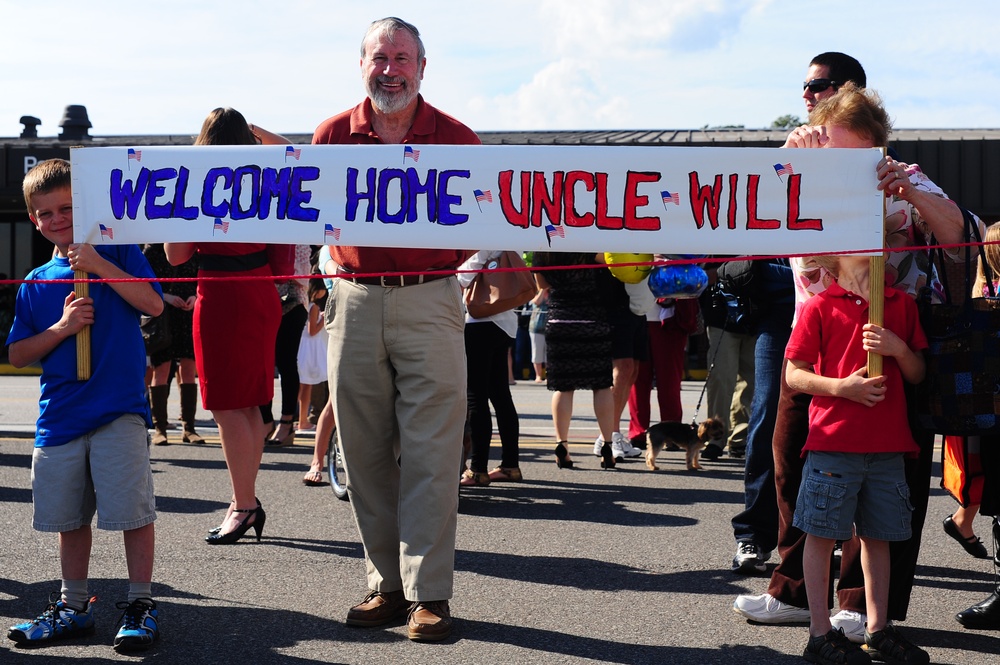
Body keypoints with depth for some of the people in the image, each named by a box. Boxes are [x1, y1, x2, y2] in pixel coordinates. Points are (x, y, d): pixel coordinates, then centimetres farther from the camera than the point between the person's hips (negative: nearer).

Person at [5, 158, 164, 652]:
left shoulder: (117, 251, 1)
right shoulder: (36, 283, 11)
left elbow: (153, 304, -13)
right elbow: (17, 356, 9)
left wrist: (100, 266, -17)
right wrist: (61, 328, -7)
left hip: (119, 411, -4)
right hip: (60, 417, 4)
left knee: (133, 512, -5)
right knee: (69, 518, 12)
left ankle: (141, 606, 7)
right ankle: (73, 607, 24)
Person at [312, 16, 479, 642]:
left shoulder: (456, 138, 3)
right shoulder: (334, 134, 8)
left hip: (430, 301, -3)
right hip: (356, 303, 3)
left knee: (429, 454, -5)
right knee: (365, 453, 6)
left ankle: (430, 594, 0)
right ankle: (388, 584, 16)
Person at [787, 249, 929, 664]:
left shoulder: (902, 306, 11)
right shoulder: (819, 307, -1)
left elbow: (918, 375, 12)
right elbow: (793, 375, -3)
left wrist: (898, 348, -7)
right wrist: (840, 386, -18)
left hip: (887, 446, 4)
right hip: (833, 442, -4)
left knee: (878, 536, 11)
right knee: (822, 534, 1)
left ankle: (878, 630, 22)